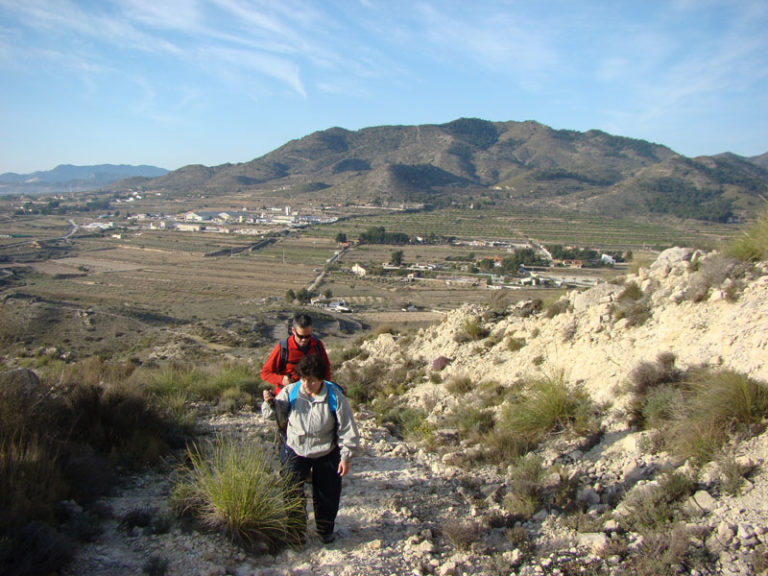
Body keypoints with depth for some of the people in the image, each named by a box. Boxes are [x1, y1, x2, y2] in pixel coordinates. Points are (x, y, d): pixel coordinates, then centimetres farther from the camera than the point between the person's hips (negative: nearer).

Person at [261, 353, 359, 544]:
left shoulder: (334, 396, -18)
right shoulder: (290, 392, -12)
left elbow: (347, 428, -12)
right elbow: (279, 416, 0)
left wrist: (345, 457, -12)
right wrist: (271, 404, -22)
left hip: (326, 454, -1)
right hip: (295, 450, 1)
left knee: (327, 496, 11)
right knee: (292, 492, -6)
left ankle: (325, 529, 37)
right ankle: (296, 530, 17)